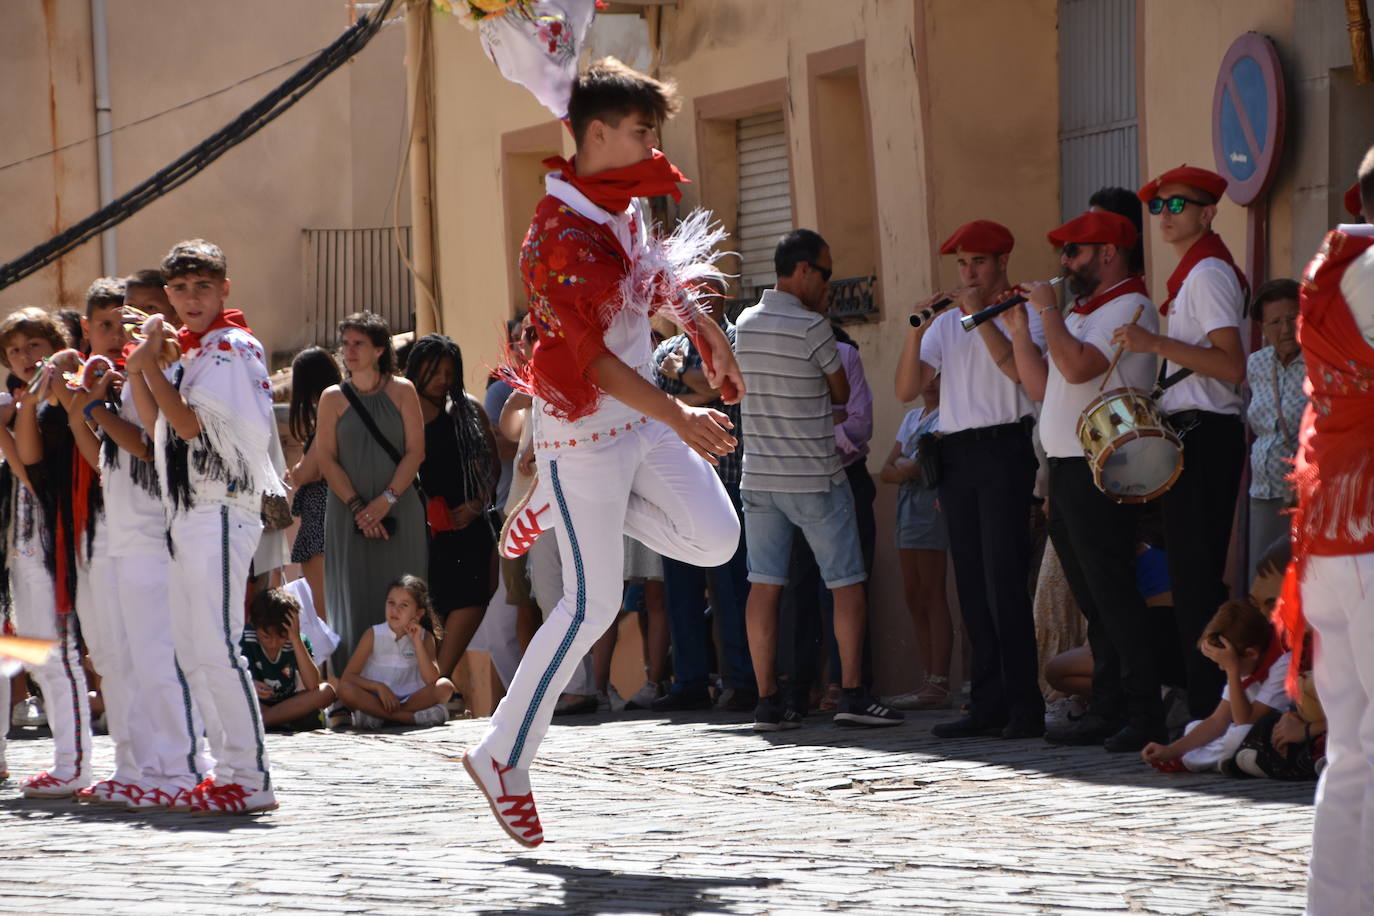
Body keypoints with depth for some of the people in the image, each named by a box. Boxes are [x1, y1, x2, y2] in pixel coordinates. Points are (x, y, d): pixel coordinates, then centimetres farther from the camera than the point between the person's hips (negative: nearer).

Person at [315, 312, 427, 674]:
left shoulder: (402, 391, 5)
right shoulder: (333, 397, 7)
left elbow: (415, 451, 0)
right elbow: (326, 458, 1)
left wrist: (386, 500, -11)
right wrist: (356, 505, -10)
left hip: (398, 511, 0)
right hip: (348, 512, 0)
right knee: (354, 598, -3)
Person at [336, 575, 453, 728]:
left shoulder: (424, 638, 2)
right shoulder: (373, 635, -1)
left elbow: (432, 680, -13)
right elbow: (346, 677, -7)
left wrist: (417, 642, -14)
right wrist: (379, 686, -20)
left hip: (411, 699, 1)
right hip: (377, 699, -1)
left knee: (445, 687, -24)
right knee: (345, 689, -30)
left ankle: (378, 716, -24)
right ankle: (414, 717, -31)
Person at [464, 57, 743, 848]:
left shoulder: (623, 204, 5)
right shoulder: (566, 231, -23)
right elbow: (590, 353, -27)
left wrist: (707, 333, 25)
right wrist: (678, 418, -31)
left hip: (643, 418, 8)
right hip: (585, 429, -8)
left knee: (715, 539, -1)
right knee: (594, 605, -5)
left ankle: (558, 510, 16)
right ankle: (504, 758, 6)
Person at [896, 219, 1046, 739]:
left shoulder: (1022, 314, 2)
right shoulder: (946, 324, 17)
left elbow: (1018, 367, -18)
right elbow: (906, 390, 9)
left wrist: (979, 314, -13)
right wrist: (915, 329, -3)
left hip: (1003, 448, -6)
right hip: (955, 455, 6)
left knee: (1005, 579, -11)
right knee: (972, 584, 5)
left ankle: (1024, 705, -10)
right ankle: (988, 705, 8)